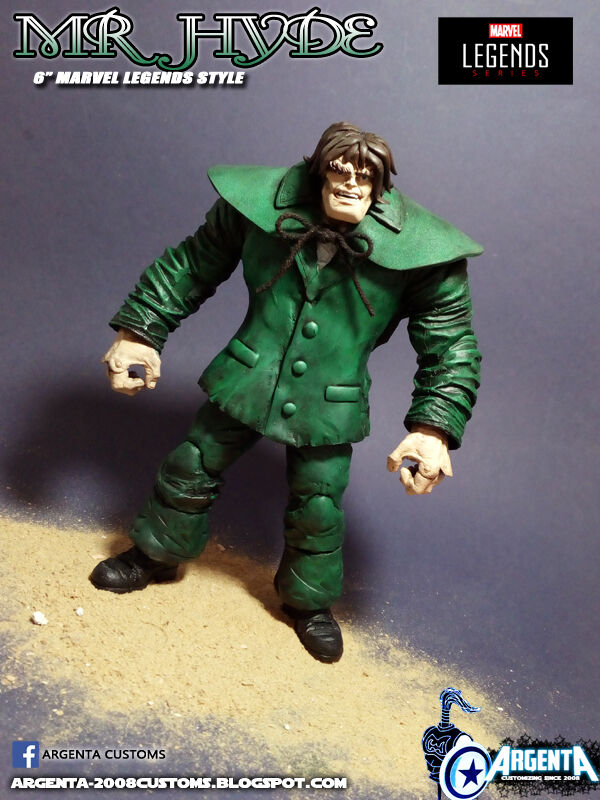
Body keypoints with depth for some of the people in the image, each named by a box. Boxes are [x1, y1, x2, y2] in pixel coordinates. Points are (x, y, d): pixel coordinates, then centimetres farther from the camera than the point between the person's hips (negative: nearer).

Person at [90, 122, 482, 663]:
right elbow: (192, 265, 1)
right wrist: (141, 330, 0)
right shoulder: (264, 203, -12)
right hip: (244, 383, 2)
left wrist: (433, 428, -21)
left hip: (329, 409, -1)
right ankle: (157, 555, 45)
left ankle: (310, 603, 40)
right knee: (191, 470, 15)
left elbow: (451, 346, -10)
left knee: (318, 511, 9)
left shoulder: (417, 251, -17)